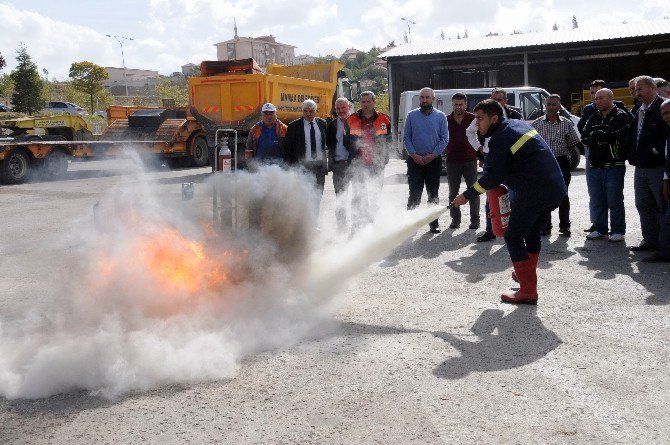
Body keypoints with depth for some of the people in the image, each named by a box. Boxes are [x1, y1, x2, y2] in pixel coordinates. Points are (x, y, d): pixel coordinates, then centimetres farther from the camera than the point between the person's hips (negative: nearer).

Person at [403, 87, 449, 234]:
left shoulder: (440, 116, 4)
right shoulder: (411, 115, 5)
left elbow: (444, 139, 1)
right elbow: (406, 137, 3)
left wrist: (432, 155, -9)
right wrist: (414, 155, -9)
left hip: (434, 160, 0)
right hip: (415, 160, 0)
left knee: (433, 194, 6)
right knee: (414, 194, -2)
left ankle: (434, 223, 13)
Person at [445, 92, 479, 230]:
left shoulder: (473, 119, -1)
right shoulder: (446, 120, 5)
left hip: (470, 160, -2)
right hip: (452, 161, 2)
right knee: (453, 192, 8)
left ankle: (475, 220, 10)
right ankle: (455, 219, 18)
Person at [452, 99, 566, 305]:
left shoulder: (499, 139, -11)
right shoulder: (517, 124, 18)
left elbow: (492, 177, -12)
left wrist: (467, 195, -4)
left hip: (534, 193, -10)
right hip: (556, 189, 10)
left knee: (513, 236, -1)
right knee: (532, 233, 25)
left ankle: (528, 292, -3)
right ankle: (527, 274, 39)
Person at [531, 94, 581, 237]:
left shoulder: (566, 123, 4)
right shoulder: (537, 123, 5)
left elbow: (574, 143, 10)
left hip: (561, 162, 0)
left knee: (562, 195, 3)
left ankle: (564, 226, 13)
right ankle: (545, 227, 13)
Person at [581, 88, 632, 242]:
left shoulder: (621, 116, -2)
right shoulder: (594, 118, 16)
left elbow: (616, 134, -19)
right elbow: (584, 137, 5)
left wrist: (595, 135, -6)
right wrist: (603, 137, -8)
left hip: (614, 165, -6)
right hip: (596, 165, 6)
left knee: (615, 201, -2)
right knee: (596, 201, 9)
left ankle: (618, 231, 7)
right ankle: (600, 229, 20)